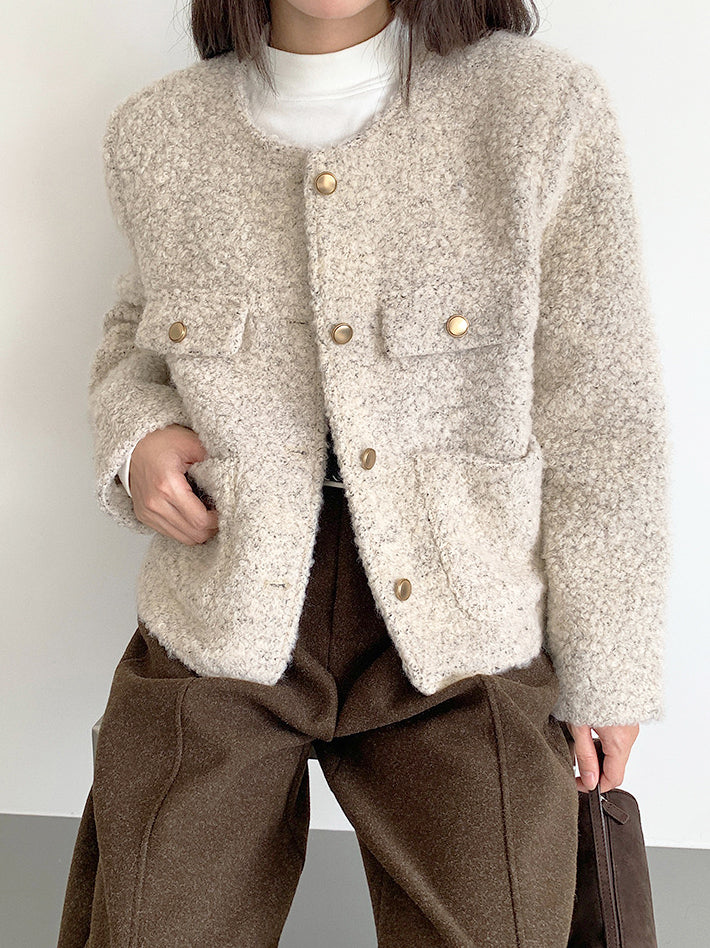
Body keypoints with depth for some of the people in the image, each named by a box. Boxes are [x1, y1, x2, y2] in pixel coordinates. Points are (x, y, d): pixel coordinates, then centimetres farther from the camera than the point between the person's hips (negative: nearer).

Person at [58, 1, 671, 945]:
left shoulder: (545, 108, -8)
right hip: (219, 627, 3)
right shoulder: (156, 133, 2)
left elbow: (599, 420, -4)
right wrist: (135, 434, 0)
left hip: (460, 646, -1)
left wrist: (604, 673, 1)